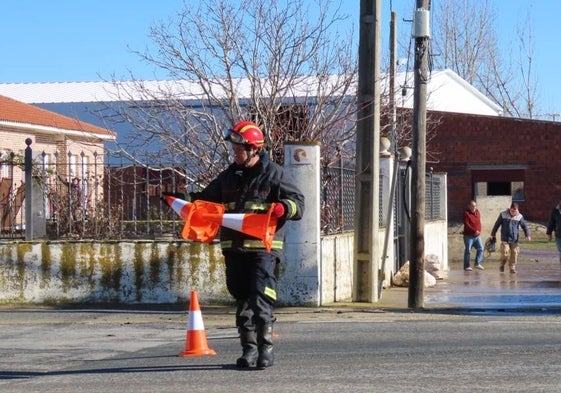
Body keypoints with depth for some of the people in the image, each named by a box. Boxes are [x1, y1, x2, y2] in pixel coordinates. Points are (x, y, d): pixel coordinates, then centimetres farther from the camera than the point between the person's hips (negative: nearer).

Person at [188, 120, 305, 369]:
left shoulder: (273, 174, 1)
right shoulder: (229, 176, 17)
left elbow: (298, 203, -2)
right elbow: (207, 199, 26)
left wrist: (283, 208, -23)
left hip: (263, 247, -6)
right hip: (234, 248, 6)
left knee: (261, 300, -12)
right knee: (242, 301, 8)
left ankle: (265, 350, -5)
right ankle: (249, 350, 15)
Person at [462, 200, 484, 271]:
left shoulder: (477, 212, 11)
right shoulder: (466, 213, -10)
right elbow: (466, 225, -18)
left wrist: (479, 231, 3)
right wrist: (474, 231, -23)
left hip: (477, 235, 6)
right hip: (469, 236, -6)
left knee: (480, 248, -1)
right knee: (468, 251, 0)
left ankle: (477, 264, 9)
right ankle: (466, 266, 7)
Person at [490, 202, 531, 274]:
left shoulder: (520, 217, 1)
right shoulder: (503, 215, -3)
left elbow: (524, 226, 3)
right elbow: (497, 225, 5)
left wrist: (527, 235, -12)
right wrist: (493, 234, 10)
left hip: (514, 240, 2)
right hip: (505, 239, -2)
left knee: (514, 254, -1)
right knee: (504, 253, -10)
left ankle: (512, 268, 12)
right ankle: (502, 265, 15)